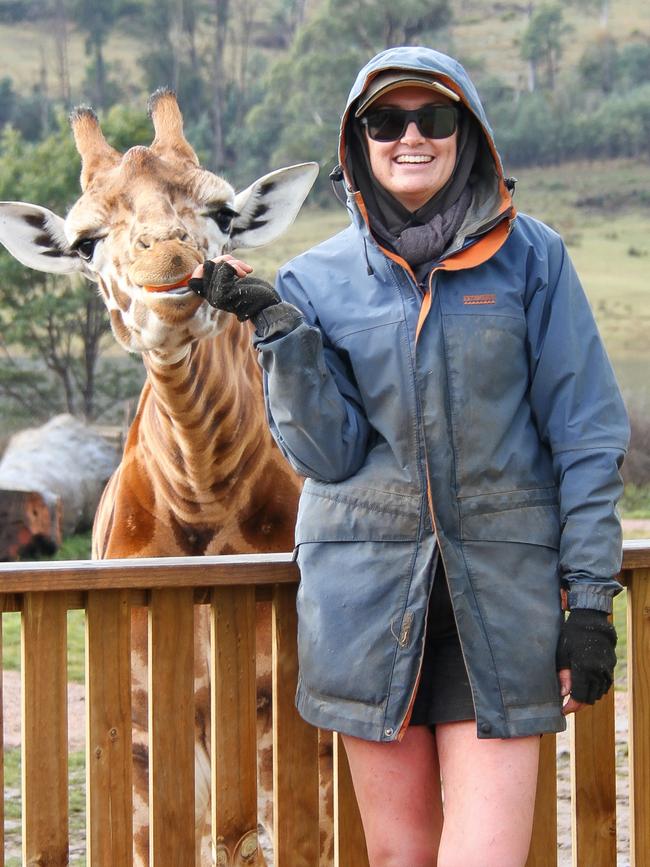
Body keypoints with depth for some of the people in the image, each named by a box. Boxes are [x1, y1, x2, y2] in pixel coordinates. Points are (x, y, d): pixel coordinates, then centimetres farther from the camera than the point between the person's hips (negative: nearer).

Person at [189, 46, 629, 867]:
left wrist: (590, 594, -4)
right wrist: (282, 330, -13)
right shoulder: (318, 279, 5)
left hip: (504, 584, -1)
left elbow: (587, 434, 1)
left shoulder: (529, 257, 1)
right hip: (369, 591, 2)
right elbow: (328, 455, -2)